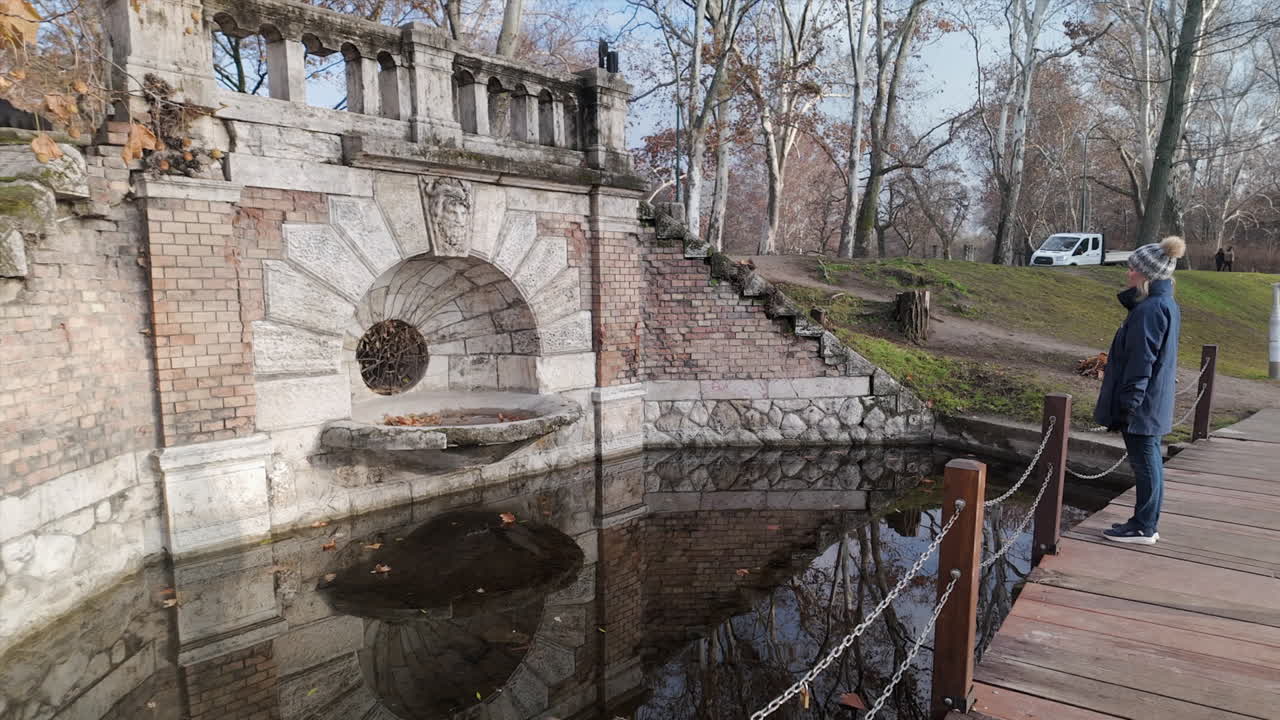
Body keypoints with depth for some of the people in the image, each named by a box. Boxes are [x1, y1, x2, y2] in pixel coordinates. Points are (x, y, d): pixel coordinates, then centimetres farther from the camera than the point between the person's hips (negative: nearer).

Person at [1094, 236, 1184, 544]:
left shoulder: (1150, 309, -19)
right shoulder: (1166, 304, 12)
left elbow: (1141, 360, -22)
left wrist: (1129, 401, -20)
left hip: (1142, 404, -10)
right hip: (1155, 403, 10)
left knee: (1144, 461, -1)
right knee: (1150, 460, 15)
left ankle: (1143, 527, 10)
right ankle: (1146, 523, 26)